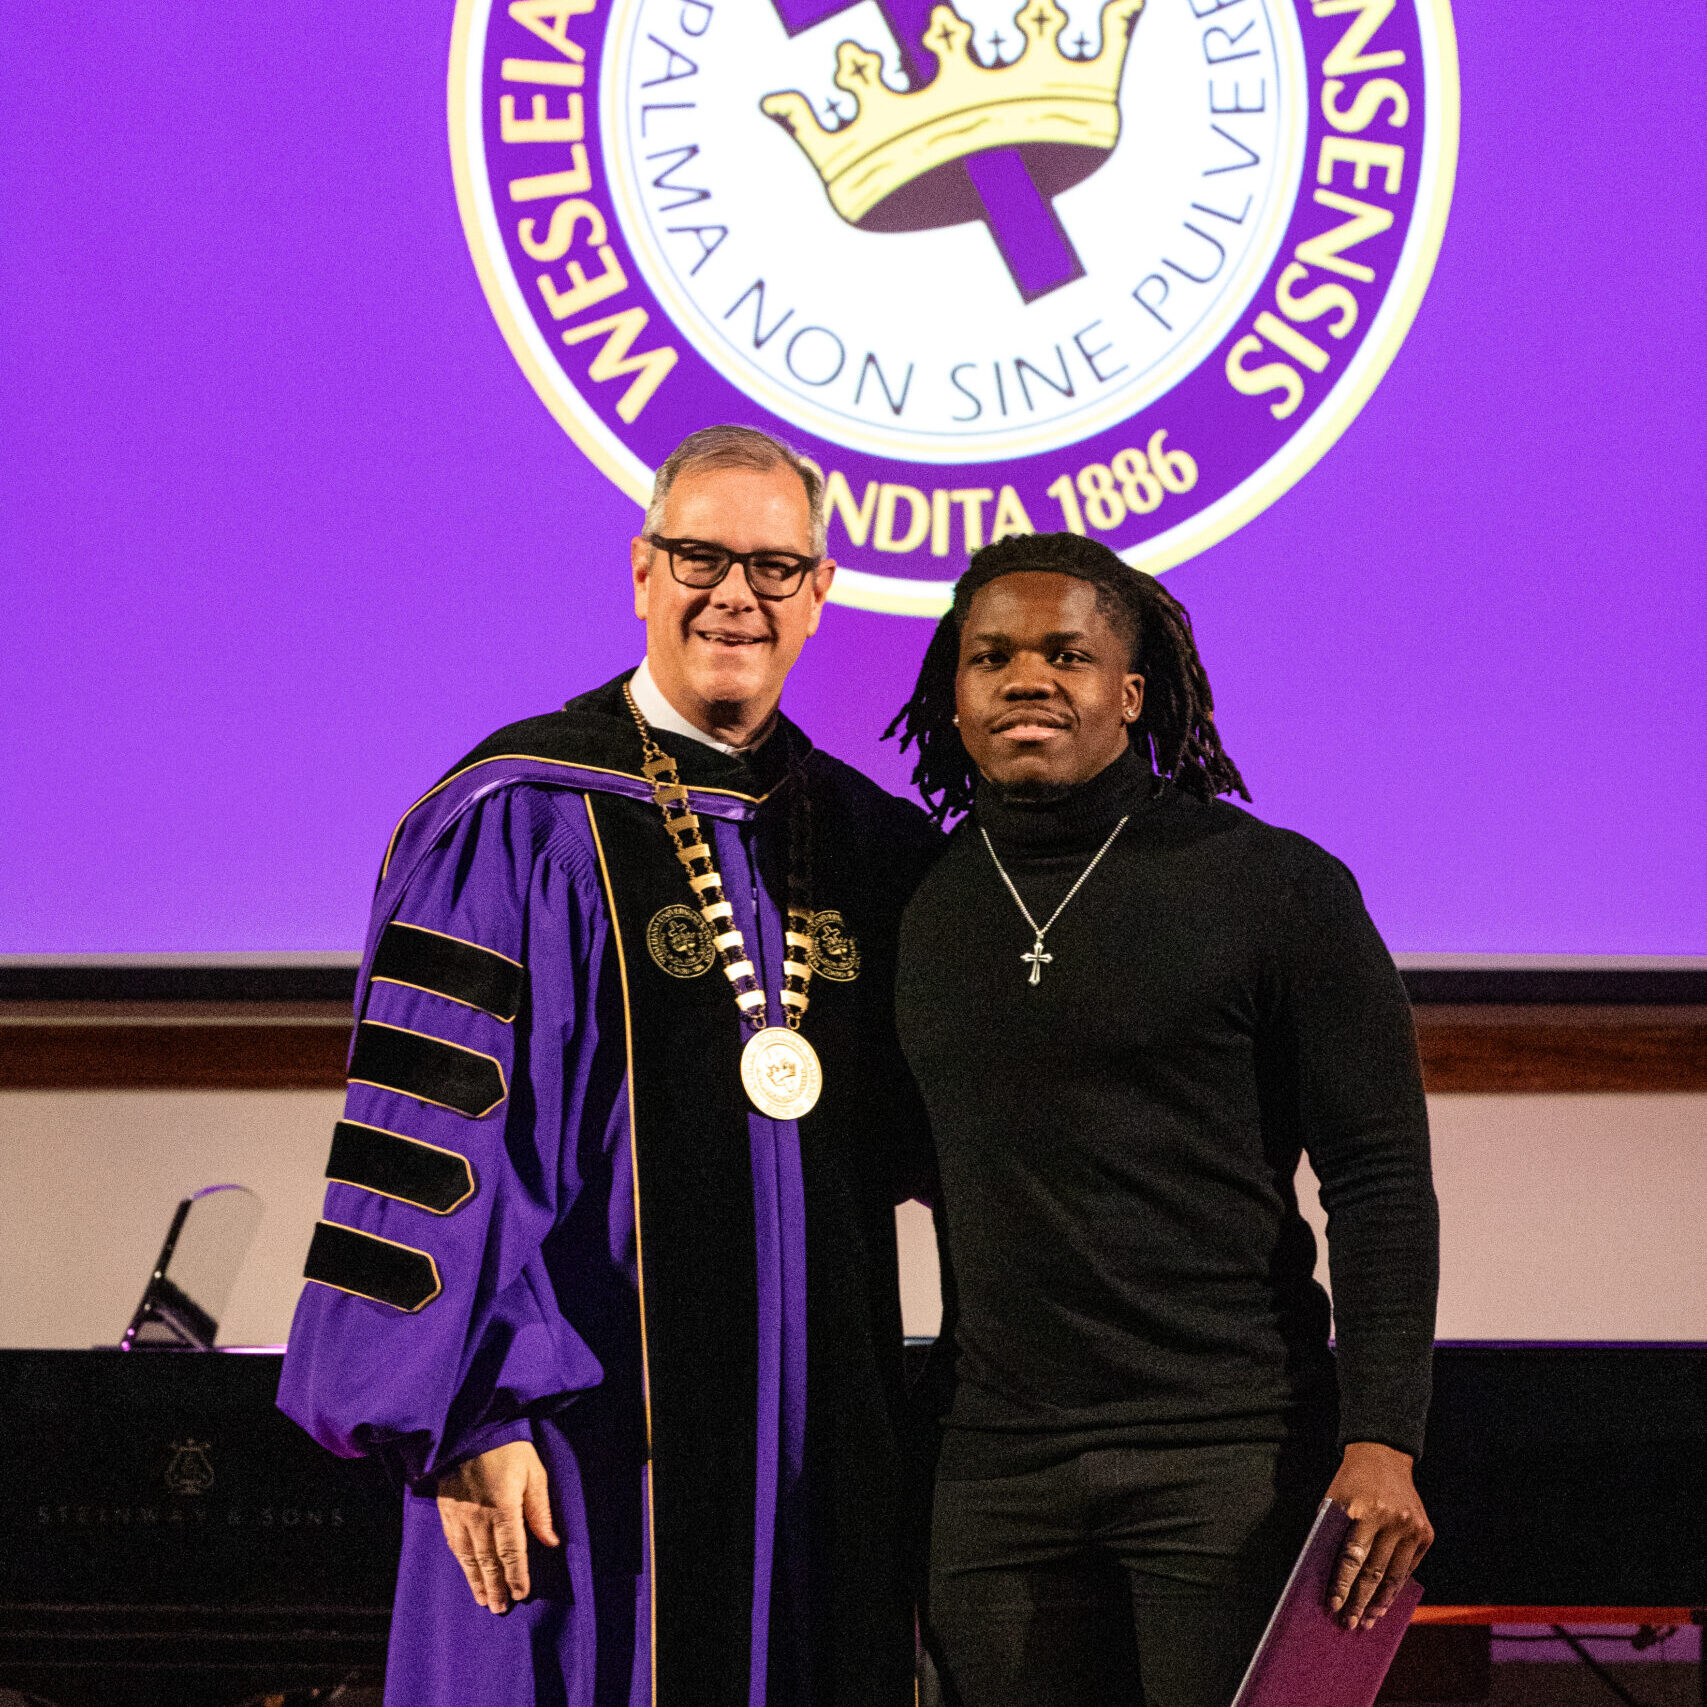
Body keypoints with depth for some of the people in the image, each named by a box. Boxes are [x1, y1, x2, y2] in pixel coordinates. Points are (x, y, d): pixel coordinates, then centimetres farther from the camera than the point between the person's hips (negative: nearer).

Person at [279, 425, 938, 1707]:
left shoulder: (875, 845, 11)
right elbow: (430, 1132, -11)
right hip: (591, 1429, -5)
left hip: (821, 1438, 5)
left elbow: (920, 1131, 22)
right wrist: (472, 1414, -16)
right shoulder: (514, 826, -6)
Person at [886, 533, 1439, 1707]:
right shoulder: (922, 910, 10)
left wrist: (1382, 1443, -14)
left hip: (1235, 1453, -4)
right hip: (999, 1471, 4)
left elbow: (1381, 1178, -5)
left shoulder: (1276, 889, -3)